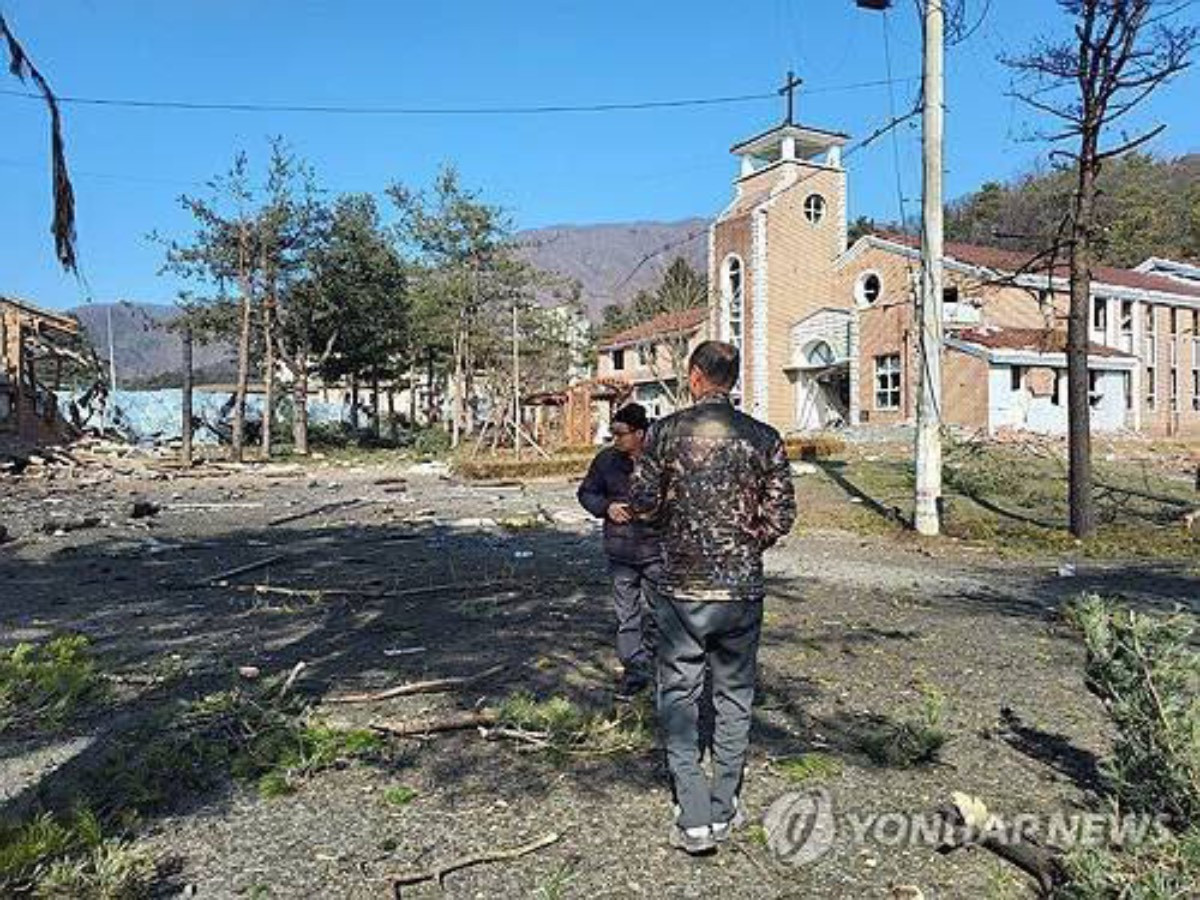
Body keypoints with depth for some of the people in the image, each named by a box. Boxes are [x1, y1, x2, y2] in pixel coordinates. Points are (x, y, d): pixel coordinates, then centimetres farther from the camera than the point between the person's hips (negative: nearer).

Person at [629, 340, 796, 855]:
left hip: (682, 586, -2)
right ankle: (725, 811, 26)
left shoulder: (666, 432, -7)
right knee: (734, 696, 16)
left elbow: (641, 503, -5)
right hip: (743, 587, 2)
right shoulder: (764, 437, -2)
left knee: (679, 696, 10)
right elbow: (781, 516, -2)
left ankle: (694, 819, 9)